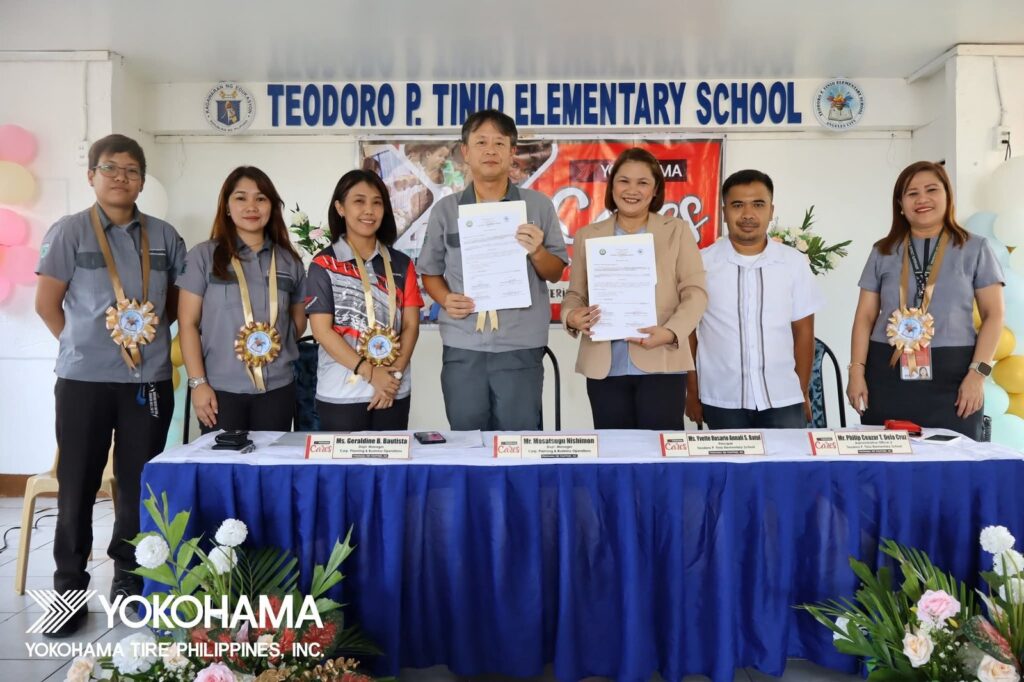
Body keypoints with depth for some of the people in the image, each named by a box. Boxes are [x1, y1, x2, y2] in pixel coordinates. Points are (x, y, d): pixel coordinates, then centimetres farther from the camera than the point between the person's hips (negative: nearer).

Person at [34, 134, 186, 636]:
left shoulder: (163, 236, 6)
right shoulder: (69, 231, -2)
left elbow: (179, 298, 15)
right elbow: (46, 303, -1)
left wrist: (152, 329, 4)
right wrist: (82, 343, 3)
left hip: (150, 379, 3)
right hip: (84, 379, -2)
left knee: (140, 482, 10)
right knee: (77, 485, 5)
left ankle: (129, 575, 27)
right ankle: (69, 586, 19)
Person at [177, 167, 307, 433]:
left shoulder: (289, 261, 9)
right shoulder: (204, 256, 1)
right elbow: (188, 323, -1)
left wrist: (278, 342, 2)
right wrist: (198, 382, -8)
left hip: (277, 389, 2)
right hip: (221, 389, -2)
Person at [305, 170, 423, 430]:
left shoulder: (401, 264, 8)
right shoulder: (324, 265, -1)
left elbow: (411, 324, 5)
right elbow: (321, 330, -8)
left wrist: (395, 374, -10)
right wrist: (370, 373, -14)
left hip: (394, 392, 3)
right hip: (340, 395, -3)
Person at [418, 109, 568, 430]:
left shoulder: (538, 205, 4)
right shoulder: (445, 209, 6)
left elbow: (555, 273, 8)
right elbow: (430, 271, 12)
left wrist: (537, 252, -13)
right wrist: (446, 299, -8)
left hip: (520, 346, -1)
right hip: (462, 347, 1)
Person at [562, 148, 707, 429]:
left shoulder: (678, 231, 8)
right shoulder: (587, 236, 14)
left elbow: (695, 292, 1)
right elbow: (575, 293, 12)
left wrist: (670, 332, -17)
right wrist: (571, 316, -12)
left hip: (661, 363, -1)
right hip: (604, 366, 2)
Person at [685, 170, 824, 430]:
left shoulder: (795, 262, 2)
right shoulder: (702, 262, -2)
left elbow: (803, 331, 8)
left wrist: (803, 393, 9)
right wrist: (692, 392, 4)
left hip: (783, 400, 1)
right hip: (721, 402, -1)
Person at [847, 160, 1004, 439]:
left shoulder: (974, 248, 8)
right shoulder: (884, 251, 12)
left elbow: (993, 315, 3)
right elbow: (865, 316, 9)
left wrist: (978, 372, -7)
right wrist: (857, 370, -1)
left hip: (952, 374, -1)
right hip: (888, 375, 1)